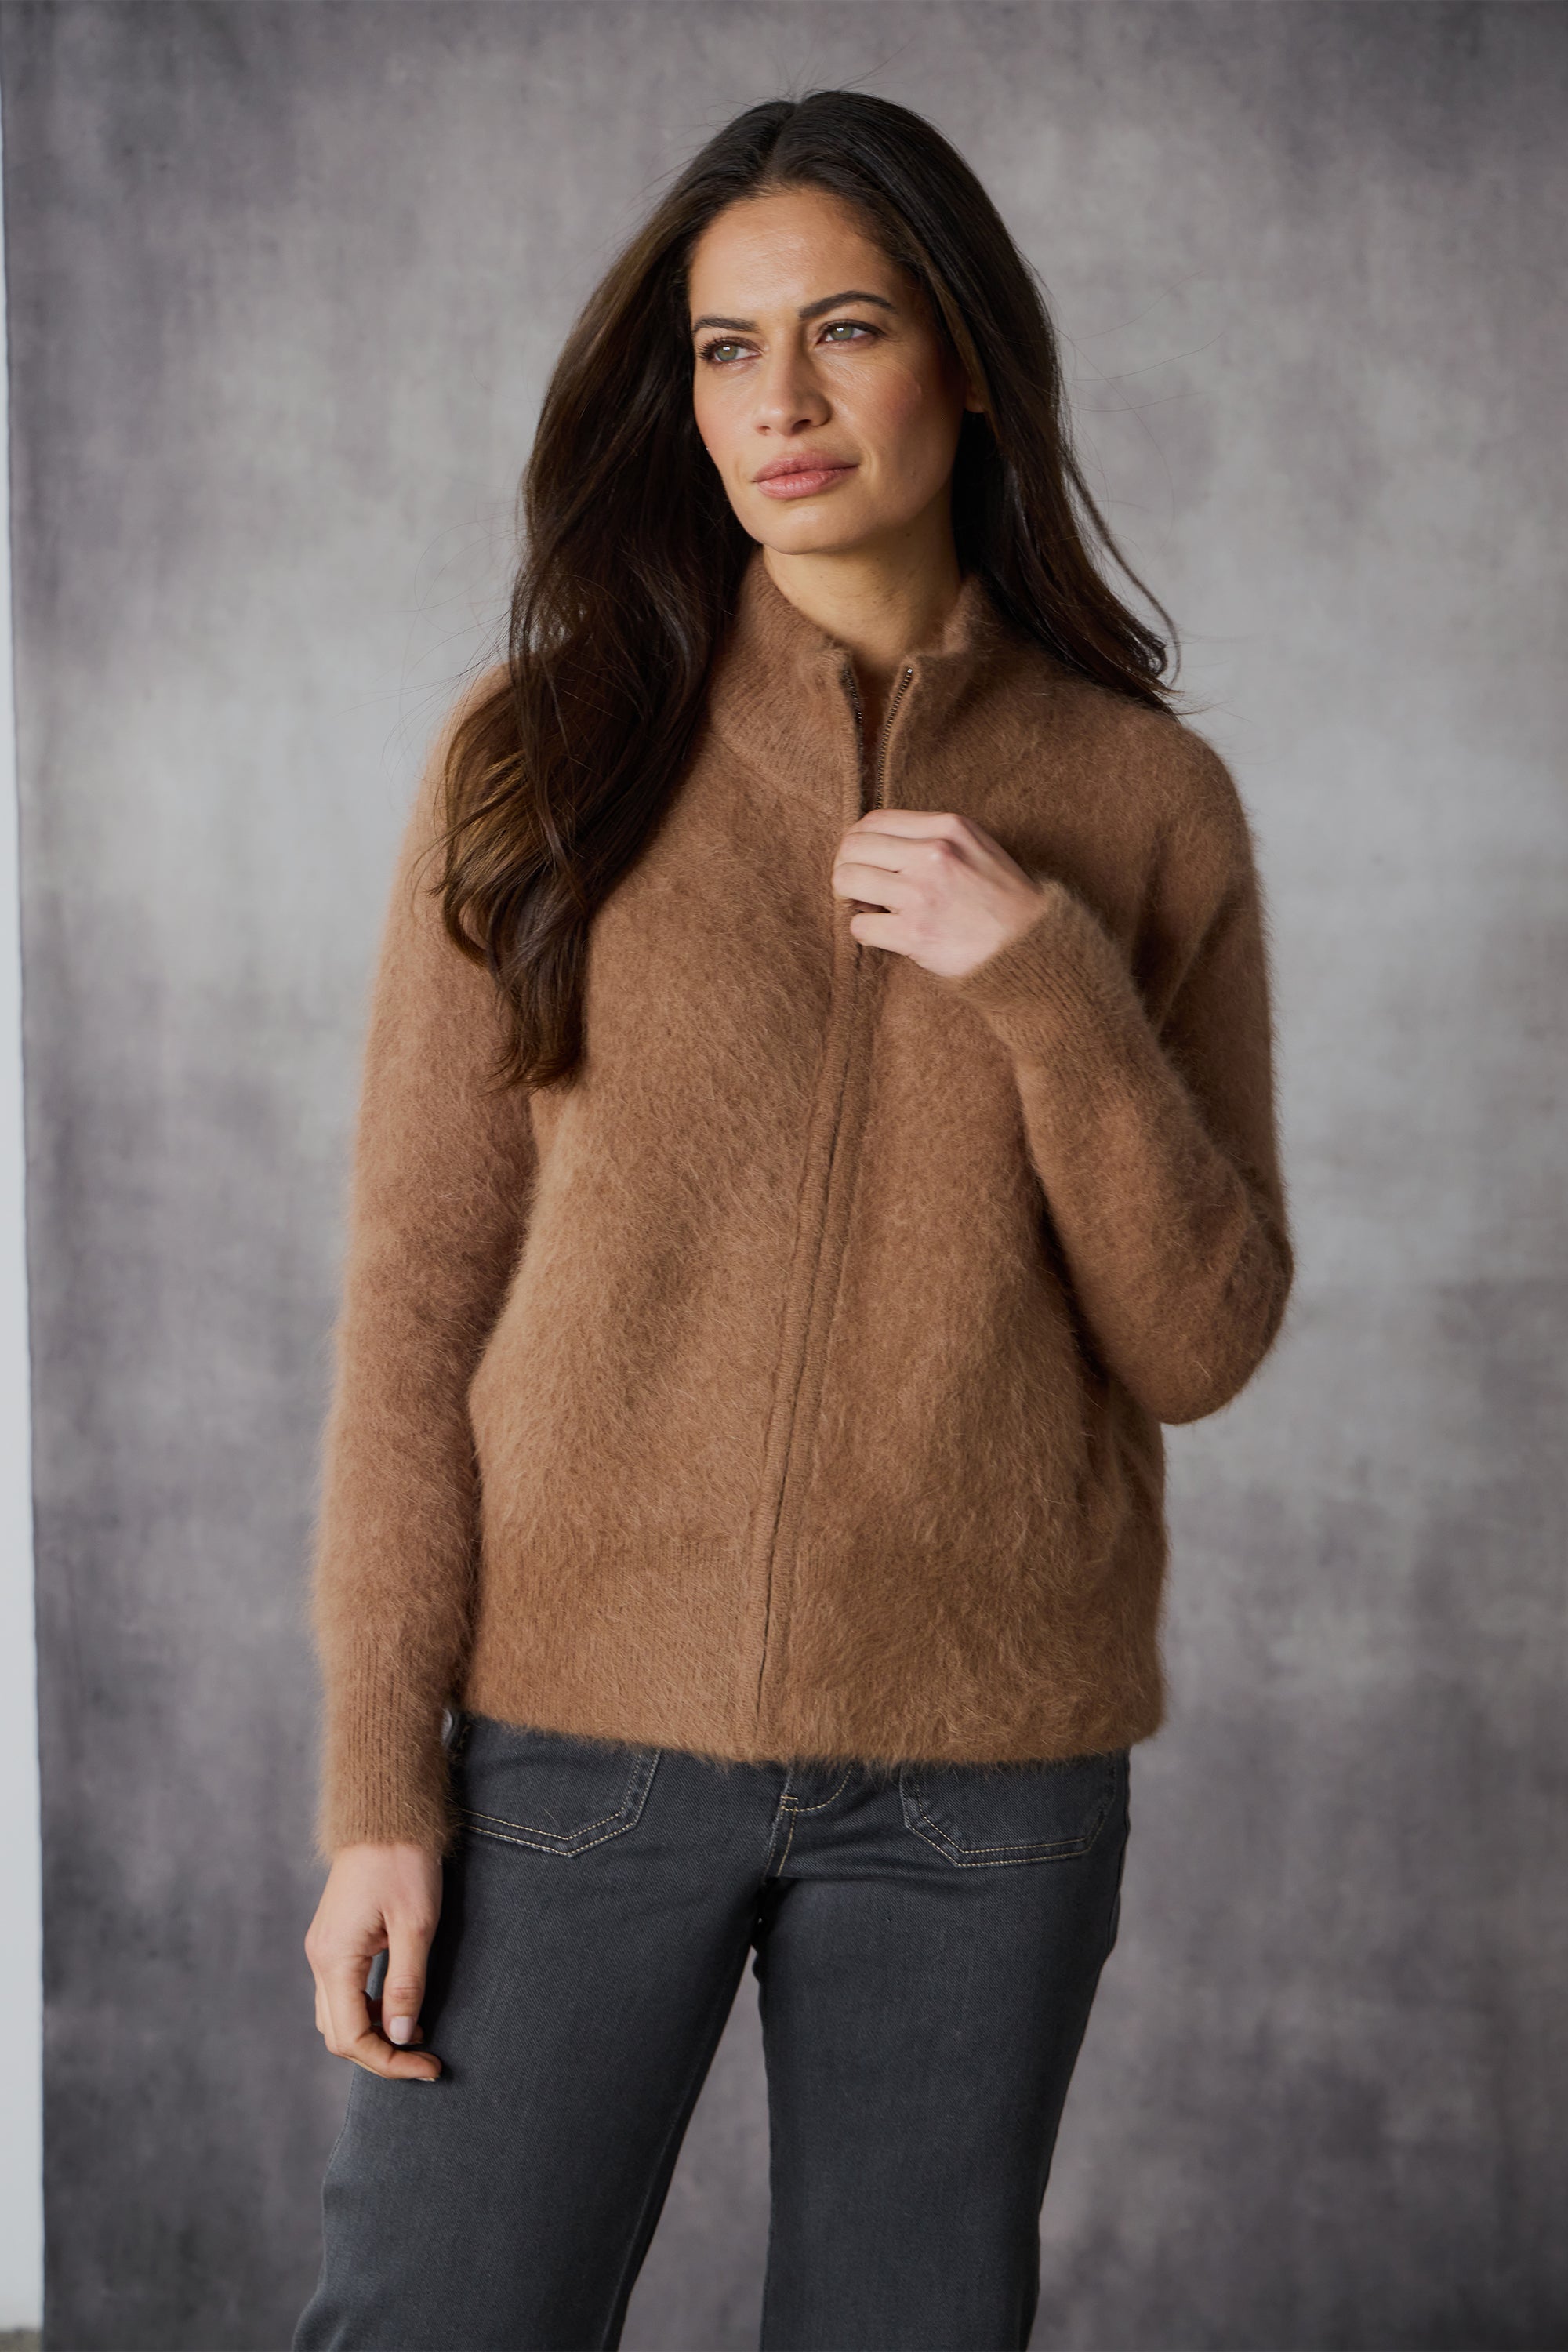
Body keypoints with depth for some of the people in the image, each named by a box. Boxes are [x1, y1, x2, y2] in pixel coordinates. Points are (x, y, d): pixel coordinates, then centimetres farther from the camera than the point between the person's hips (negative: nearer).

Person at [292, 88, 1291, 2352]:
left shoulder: (1143, 796, 3)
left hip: (982, 1774, 1)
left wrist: (1049, 985, -14)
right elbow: (418, 1285, -2)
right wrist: (379, 1780, -6)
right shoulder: (549, 748, 0)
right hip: (575, 1728, -1)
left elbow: (1201, 1342, 1)